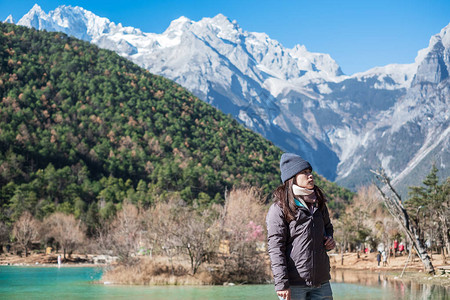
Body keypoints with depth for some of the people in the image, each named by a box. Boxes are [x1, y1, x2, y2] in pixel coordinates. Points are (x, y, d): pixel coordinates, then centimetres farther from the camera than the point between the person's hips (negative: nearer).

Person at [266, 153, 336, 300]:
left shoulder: (318, 204, 14)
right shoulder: (279, 209, -6)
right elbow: (275, 248, -11)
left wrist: (329, 240, 8)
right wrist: (281, 283, -17)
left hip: (321, 282, 6)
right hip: (294, 284, -6)